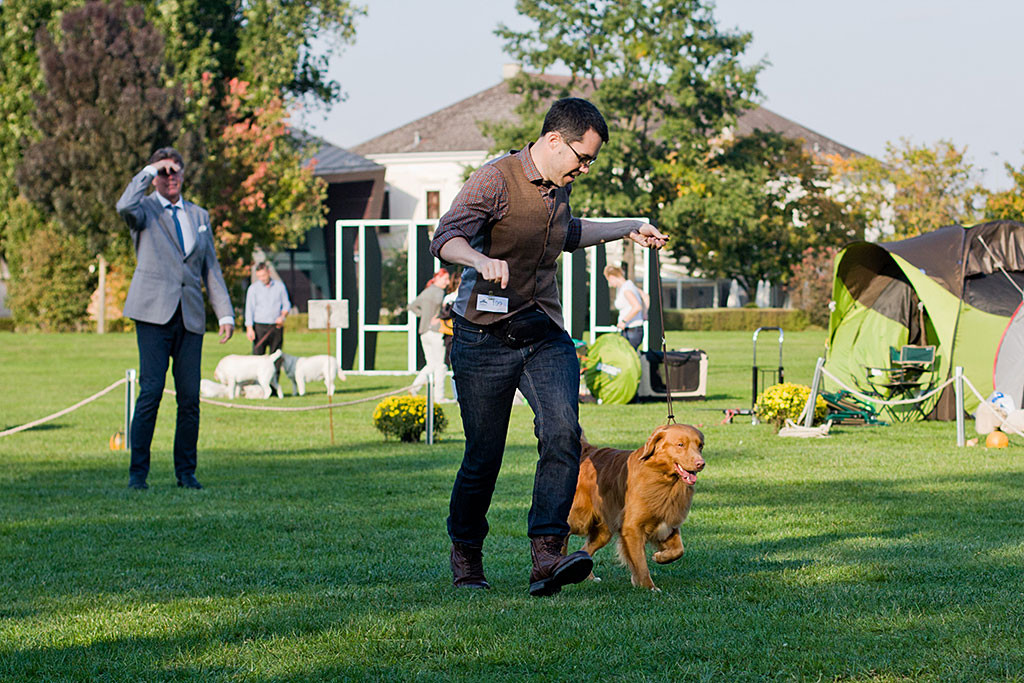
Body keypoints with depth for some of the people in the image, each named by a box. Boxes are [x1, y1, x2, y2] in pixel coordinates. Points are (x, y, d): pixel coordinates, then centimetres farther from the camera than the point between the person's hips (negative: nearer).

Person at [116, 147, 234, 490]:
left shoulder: (199, 216, 20)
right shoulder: (145, 209, 6)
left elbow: (211, 269, 21)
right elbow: (125, 206, -20)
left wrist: (225, 313, 13)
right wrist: (149, 171, -8)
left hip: (190, 317, 4)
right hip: (154, 314, -4)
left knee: (190, 398, 0)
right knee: (151, 392, -11)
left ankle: (186, 472, 10)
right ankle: (138, 472, -5)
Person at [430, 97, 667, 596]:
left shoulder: (558, 189, 12)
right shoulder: (495, 180, -13)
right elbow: (446, 239, -27)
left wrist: (626, 230, 34)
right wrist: (481, 260, -47)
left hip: (545, 335, 6)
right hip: (485, 337, -6)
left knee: (562, 433, -19)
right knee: (484, 456, 1)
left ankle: (546, 557, -25)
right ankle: (465, 555, 25)